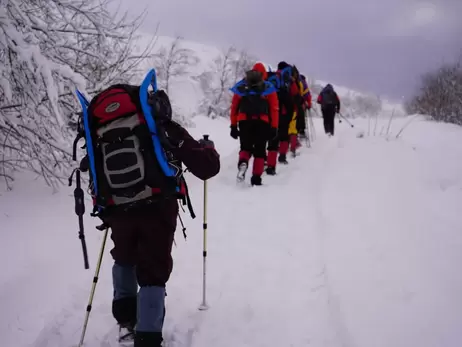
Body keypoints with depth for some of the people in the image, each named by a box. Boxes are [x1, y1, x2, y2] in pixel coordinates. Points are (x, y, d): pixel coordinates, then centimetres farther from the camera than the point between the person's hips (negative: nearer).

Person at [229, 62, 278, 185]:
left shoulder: (241, 87, 15)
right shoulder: (269, 88, 10)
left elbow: (234, 107, 12)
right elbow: (274, 109, 5)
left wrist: (234, 126, 15)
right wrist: (274, 127, 6)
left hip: (244, 121, 1)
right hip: (262, 122, -1)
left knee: (245, 147, 15)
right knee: (259, 151, 9)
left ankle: (243, 162, -19)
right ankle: (256, 178, 0)